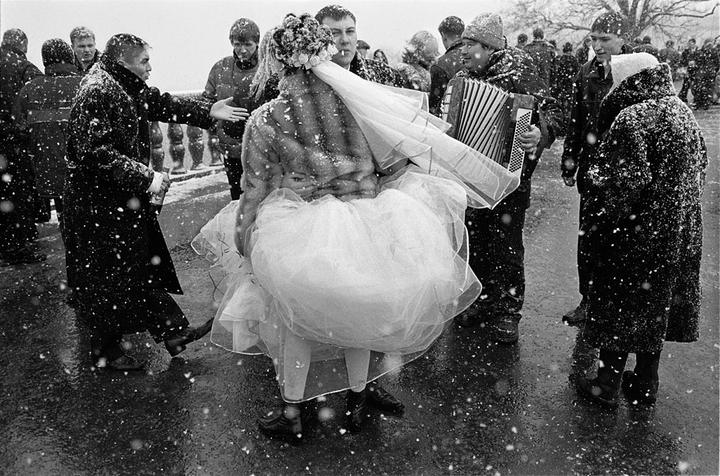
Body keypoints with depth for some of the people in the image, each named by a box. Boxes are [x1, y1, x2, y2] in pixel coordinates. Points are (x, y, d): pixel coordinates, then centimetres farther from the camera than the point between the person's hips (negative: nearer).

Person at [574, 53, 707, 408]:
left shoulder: (630, 120, -19)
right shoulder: (683, 112, 8)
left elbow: (619, 184, -24)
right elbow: (700, 165, 17)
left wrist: (594, 221, -13)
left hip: (637, 235, -8)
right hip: (680, 235, 8)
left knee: (620, 307, 5)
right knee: (656, 308, 17)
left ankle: (608, 387, 18)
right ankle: (646, 385, 30)